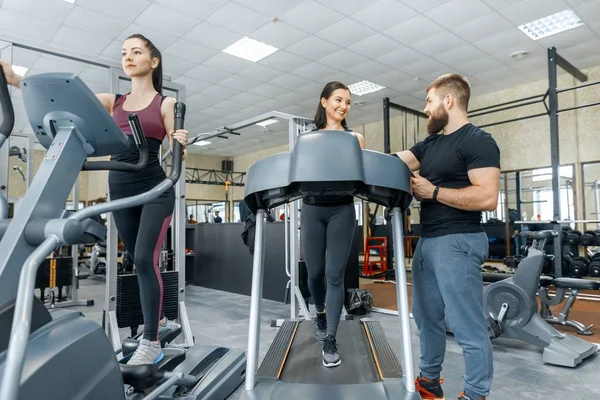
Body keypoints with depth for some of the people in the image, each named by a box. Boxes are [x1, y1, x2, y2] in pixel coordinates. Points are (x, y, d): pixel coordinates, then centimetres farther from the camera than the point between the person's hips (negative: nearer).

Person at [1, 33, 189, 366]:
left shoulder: (165, 103, 2)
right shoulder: (113, 102, 12)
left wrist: (181, 145, -27)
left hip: (155, 188, -5)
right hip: (120, 190, 5)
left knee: (144, 259, -13)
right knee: (138, 261, 12)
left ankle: (151, 343, -4)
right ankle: (157, 318, 31)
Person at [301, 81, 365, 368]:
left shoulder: (355, 138, 9)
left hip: (342, 210, -1)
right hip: (312, 208, 1)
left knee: (335, 275, -3)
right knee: (315, 272, 9)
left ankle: (330, 340, 8)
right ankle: (321, 315, 39)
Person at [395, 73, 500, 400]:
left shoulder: (478, 141, -8)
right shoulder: (429, 145, 17)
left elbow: (487, 197, -19)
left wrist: (433, 192, -15)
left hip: (458, 242, -9)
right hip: (427, 241, 9)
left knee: (467, 325, 0)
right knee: (426, 316, 17)